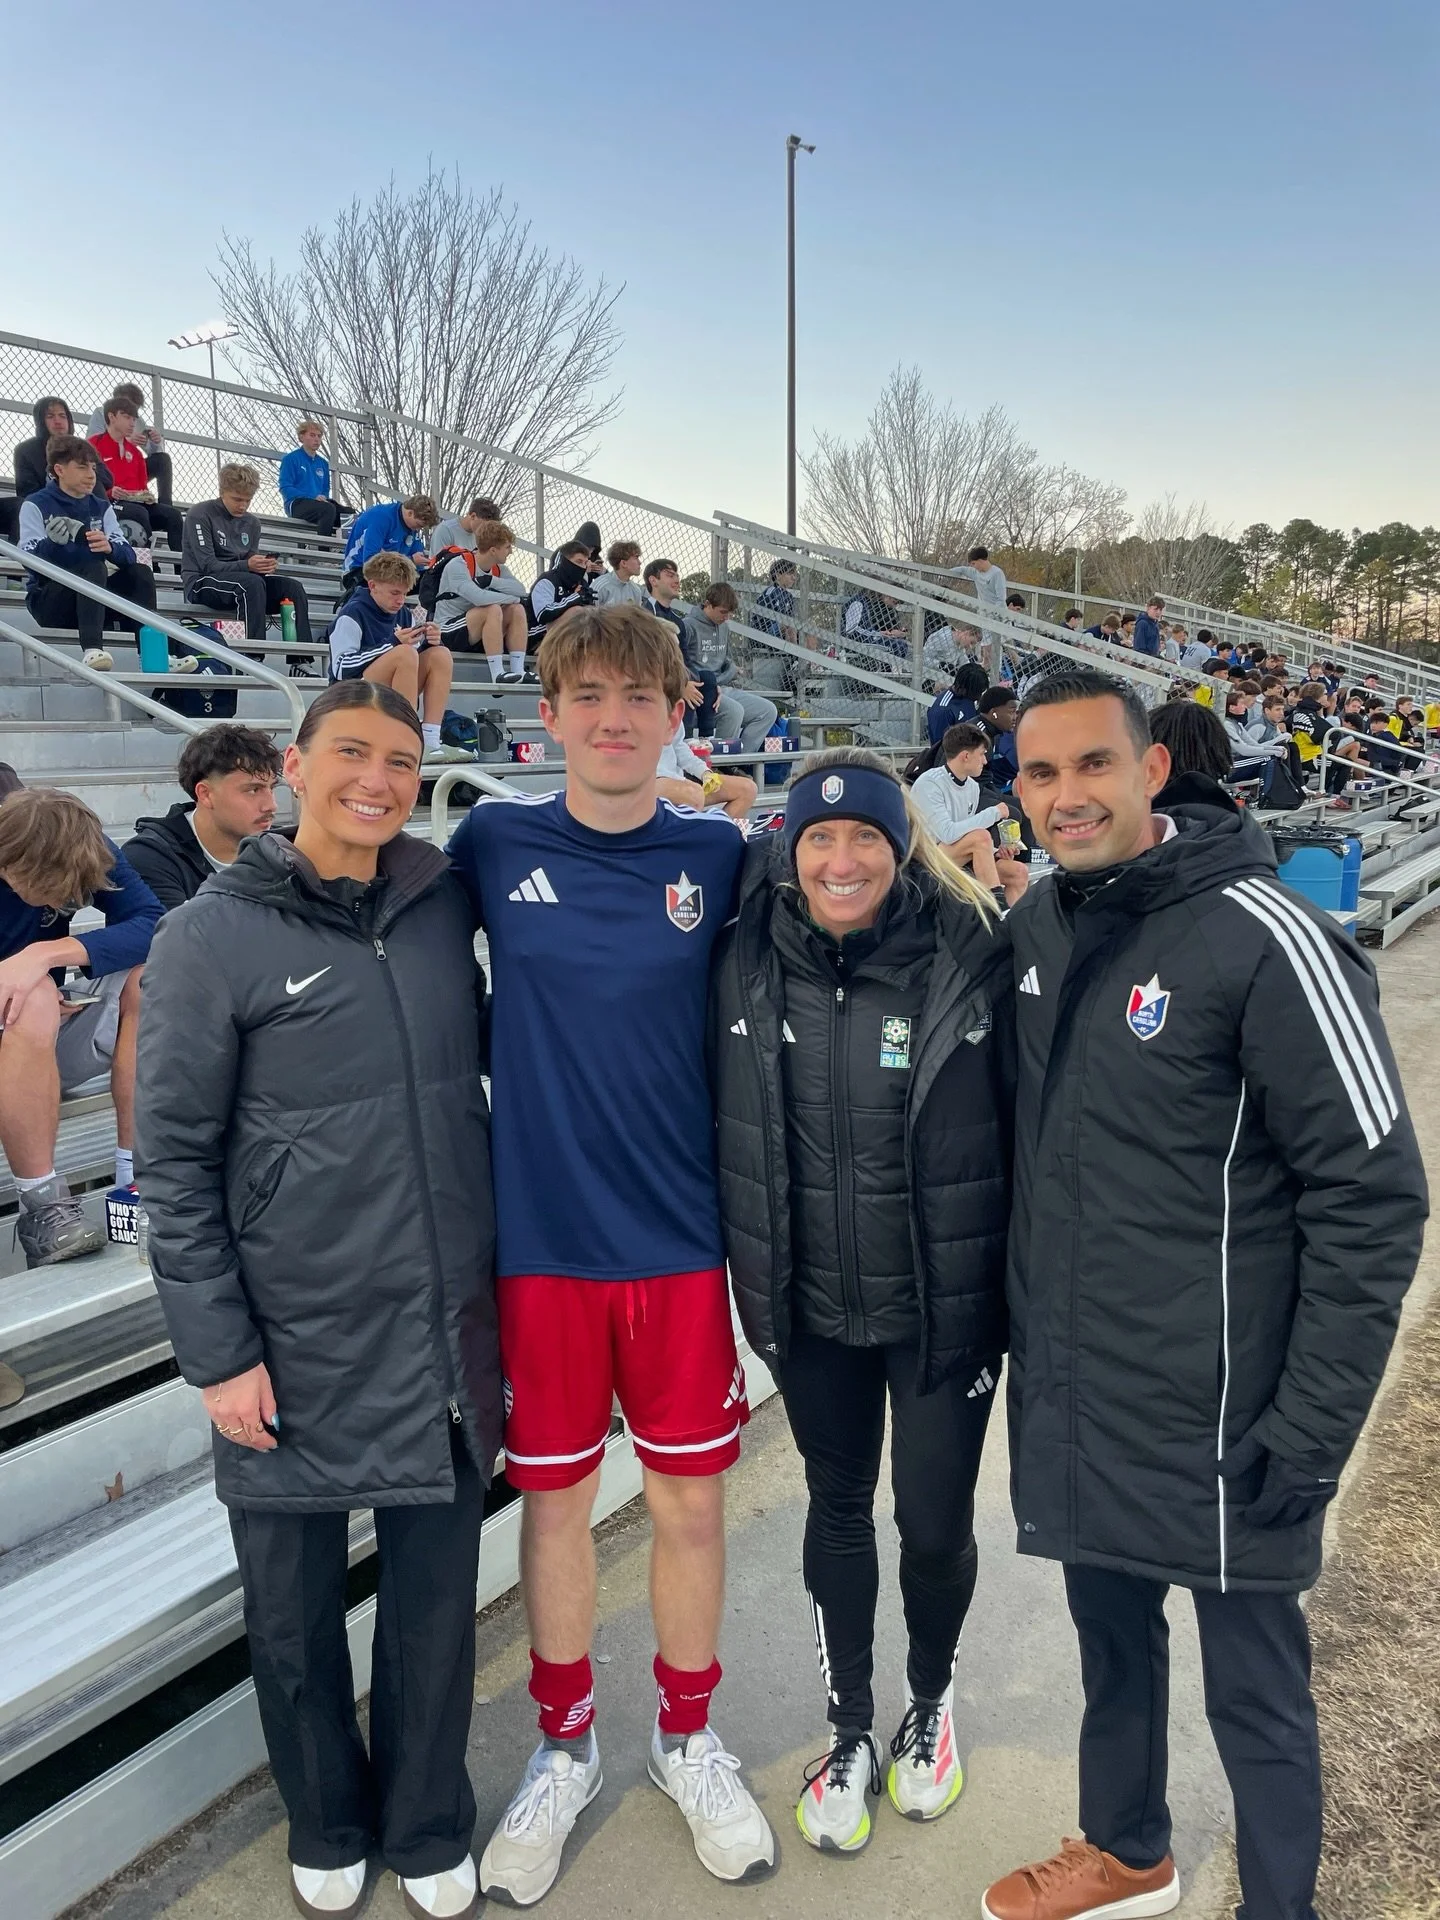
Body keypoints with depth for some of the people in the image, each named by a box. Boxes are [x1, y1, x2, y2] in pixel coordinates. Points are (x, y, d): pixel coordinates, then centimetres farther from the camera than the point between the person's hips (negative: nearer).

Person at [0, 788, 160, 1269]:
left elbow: (152, 925, -25)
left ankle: (136, 1177, -21)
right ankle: (42, 1207, -28)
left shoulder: (88, 850, -10)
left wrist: (49, 953, -36)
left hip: (43, 1046, 4)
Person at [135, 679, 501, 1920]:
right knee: (295, 1608, 15)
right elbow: (175, 1162, -7)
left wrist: (497, 1266, 11)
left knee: (437, 1596, 14)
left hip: (446, 1329, 3)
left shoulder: (442, 907, 1)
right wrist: (218, 1351, -8)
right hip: (294, 1346, -2)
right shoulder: (215, 936, -8)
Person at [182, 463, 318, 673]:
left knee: (294, 586, -17)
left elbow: (252, 566, 9)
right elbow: (207, 565, -16)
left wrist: (265, 565, -16)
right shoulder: (200, 515, -6)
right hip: (201, 583, -6)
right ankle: (253, 658, -41)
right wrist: (247, 565, -28)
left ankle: (301, 660, -26)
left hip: (245, 581, 6)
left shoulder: (252, 523, 13)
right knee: (252, 583, -36)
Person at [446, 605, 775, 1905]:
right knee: (555, 1494, 15)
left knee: (690, 1501, 13)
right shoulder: (494, 845, -3)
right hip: (540, 1235, 0)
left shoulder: (719, 855, -3)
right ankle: (566, 1745, 39)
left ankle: (688, 1736, 39)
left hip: (681, 1237, 0)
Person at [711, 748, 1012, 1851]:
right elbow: (725, 1123, 5)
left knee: (935, 1522, 11)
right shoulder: (750, 961, -7)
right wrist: (747, 1276, 7)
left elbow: (1024, 1124, -7)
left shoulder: (972, 954, -14)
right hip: (810, 1305, 2)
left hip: (944, 1304, -2)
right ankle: (852, 1731, 41)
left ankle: (932, 1698, 43)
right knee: (837, 1508, 18)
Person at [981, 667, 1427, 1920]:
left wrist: (1311, 1431, -15)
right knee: (1110, 1639, 25)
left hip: (1216, 1424, -6)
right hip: (1069, 1397, 7)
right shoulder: (1037, 925, 2)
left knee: (1254, 1691, 13)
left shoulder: (1263, 938, -19)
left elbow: (1373, 1199, -16)